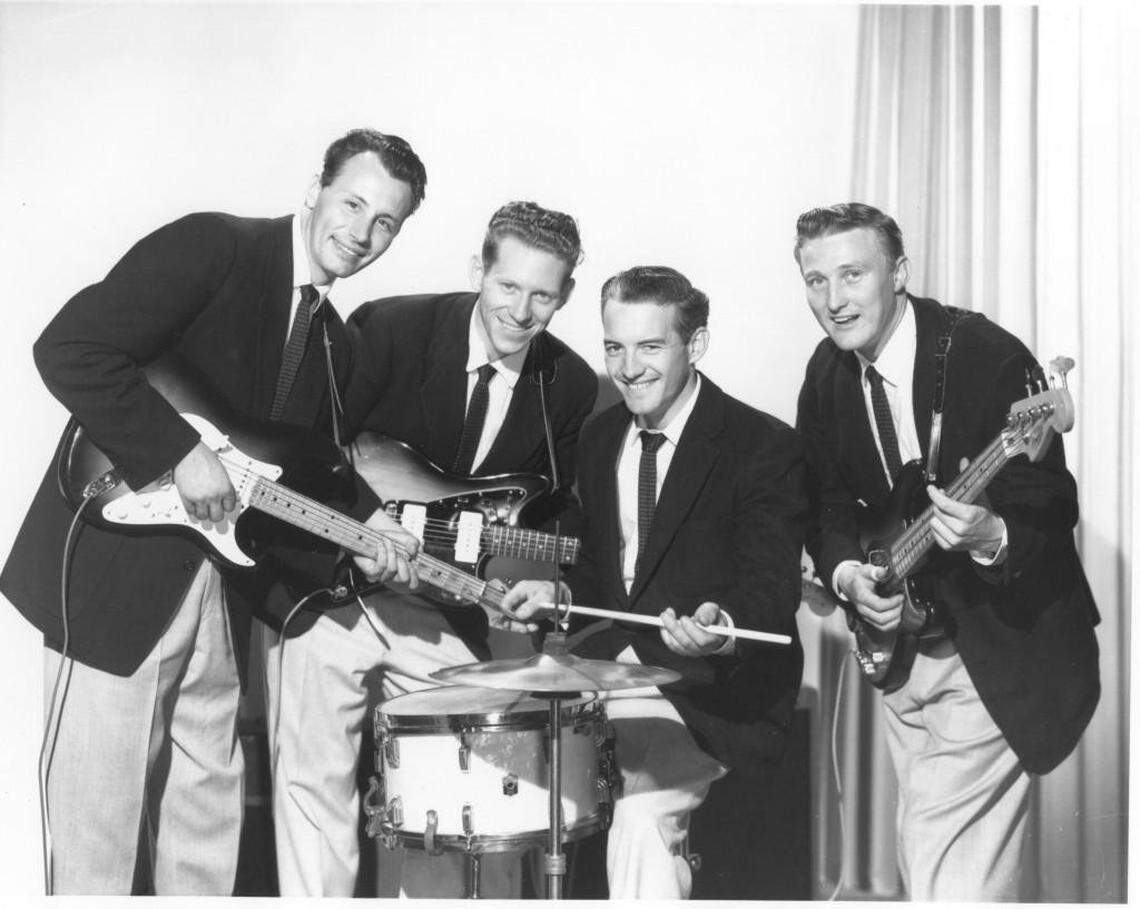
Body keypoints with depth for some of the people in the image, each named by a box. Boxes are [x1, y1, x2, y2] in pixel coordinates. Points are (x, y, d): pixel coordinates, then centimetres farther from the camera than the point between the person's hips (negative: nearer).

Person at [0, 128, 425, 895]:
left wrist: (360, 528, -3)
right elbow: (70, 350, -21)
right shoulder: (211, 246, -11)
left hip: (219, 592, 8)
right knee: (100, 820, 2)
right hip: (117, 572, -7)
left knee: (207, 817, 16)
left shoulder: (335, 342, 13)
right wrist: (183, 453, -22)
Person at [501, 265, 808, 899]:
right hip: (614, 666, 7)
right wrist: (557, 593, -1)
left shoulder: (765, 448, -12)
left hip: (715, 687, -7)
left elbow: (770, 587, -18)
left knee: (639, 813, -27)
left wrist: (722, 627, -39)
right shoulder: (601, 438, 10)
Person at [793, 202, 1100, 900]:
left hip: (1000, 645, -7)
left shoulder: (988, 357, -19)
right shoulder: (829, 373, 1)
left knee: (949, 873, -10)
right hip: (901, 633, 7)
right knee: (926, 861, 17)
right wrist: (847, 573, -9)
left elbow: (1054, 511, -19)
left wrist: (993, 540, -39)